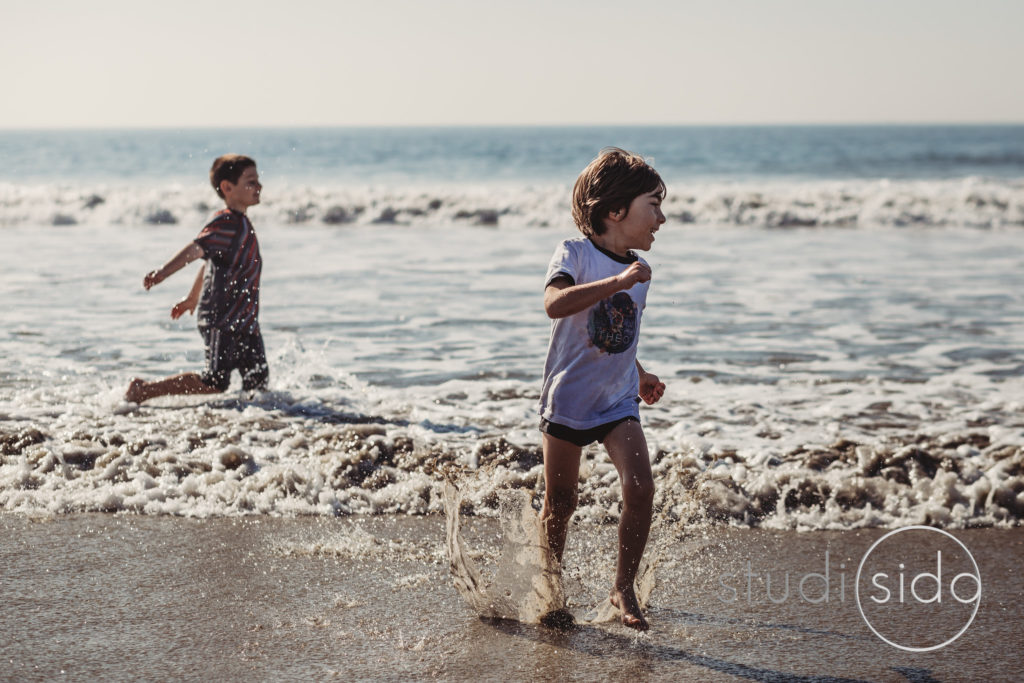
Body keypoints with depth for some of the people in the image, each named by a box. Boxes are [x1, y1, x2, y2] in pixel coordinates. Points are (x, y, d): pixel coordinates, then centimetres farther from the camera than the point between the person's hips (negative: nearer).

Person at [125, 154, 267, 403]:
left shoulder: (241, 224, 15)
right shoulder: (226, 222, -14)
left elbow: (210, 264, 25)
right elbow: (196, 248, -30)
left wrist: (192, 298, 33)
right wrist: (164, 271, -45)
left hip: (244, 320, 9)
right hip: (221, 319, -9)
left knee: (258, 382, 6)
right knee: (215, 383, -9)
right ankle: (142, 390, 0)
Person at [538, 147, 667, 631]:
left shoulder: (637, 270, 7)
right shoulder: (574, 254, -13)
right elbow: (555, 304, -34)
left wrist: (641, 376, 17)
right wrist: (617, 283, -38)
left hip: (618, 401, 4)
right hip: (567, 397, -4)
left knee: (639, 488, -15)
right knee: (560, 504, 7)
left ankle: (624, 590, -1)